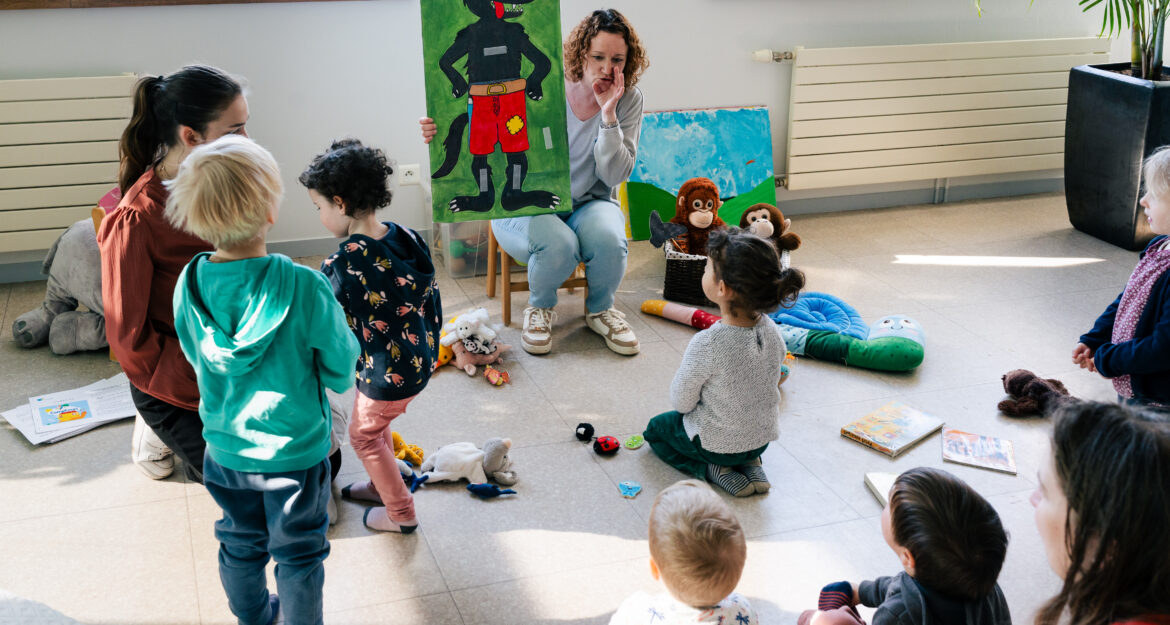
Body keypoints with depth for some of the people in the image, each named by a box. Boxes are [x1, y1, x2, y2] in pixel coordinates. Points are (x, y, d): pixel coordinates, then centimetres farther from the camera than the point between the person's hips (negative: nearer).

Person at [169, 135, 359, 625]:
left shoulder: (188, 284, -14)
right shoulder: (304, 287, -28)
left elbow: (195, 358, 3)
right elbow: (341, 372, -16)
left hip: (225, 448, 5)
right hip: (295, 448, -4)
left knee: (239, 544, 27)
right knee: (299, 553, 17)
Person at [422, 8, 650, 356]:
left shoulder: (629, 102, -6)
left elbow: (615, 175, -14)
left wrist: (608, 113, -23)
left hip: (588, 205, 2)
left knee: (609, 239, -33)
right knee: (557, 246, -35)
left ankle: (599, 309, 2)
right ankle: (540, 307, 2)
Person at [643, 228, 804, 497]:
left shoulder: (707, 344, -33)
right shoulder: (771, 330, -15)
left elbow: (681, 402, -19)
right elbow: (768, 384, 2)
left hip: (716, 444, -5)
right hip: (763, 437, 6)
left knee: (656, 429, 23)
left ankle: (713, 468, 3)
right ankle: (750, 463, 14)